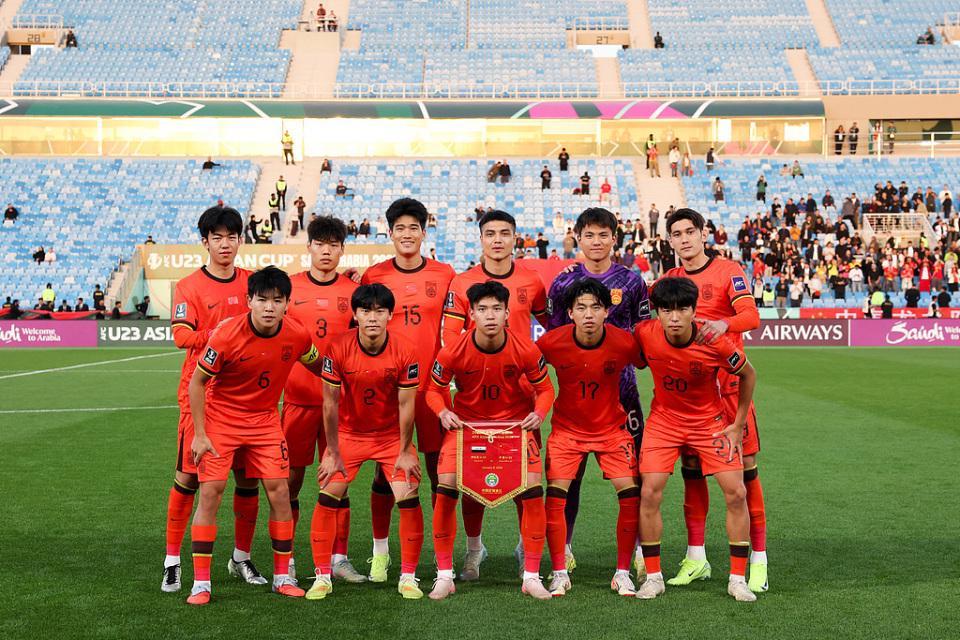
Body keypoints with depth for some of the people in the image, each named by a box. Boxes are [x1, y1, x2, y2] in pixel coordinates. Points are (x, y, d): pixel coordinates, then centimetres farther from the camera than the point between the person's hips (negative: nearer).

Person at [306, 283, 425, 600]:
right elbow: (330, 403, -12)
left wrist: (405, 452, -7)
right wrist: (332, 453, -8)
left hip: (392, 435, 0)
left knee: (409, 499, -10)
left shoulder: (404, 352, -18)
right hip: (348, 433, 0)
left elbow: (406, 405, -10)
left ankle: (408, 577, 6)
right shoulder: (338, 348, -19)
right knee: (328, 498, -8)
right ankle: (322, 577, 6)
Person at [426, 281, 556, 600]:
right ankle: (444, 575, 2)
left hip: (515, 423, 0)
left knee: (532, 490, -13)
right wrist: (443, 412, -24)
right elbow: (434, 389, -4)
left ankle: (531, 577, 4)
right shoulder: (453, 351, -20)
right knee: (446, 488, -14)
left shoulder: (526, 349, -20)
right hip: (465, 423, 0)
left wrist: (539, 413, -24)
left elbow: (545, 388, -4)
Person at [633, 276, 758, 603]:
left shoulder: (716, 344, -24)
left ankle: (737, 578, 7)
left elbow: (748, 375, -6)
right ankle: (653, 576, 4)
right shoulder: (645, 334, -21)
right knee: (649, 493, -11)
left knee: (736, 493, -7)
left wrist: (738, 425, -4)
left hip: (710, 420, -1)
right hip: (664, 419, 1)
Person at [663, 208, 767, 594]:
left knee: (744, 467, -4)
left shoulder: (729, 271, -2)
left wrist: (724, 324, -35)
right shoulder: (670, 280, 12)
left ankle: (758, 560, 2)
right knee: (691, 469, 5)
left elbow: (751, 315, -16)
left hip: (729, 381, -4)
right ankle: (695, 558, 15)